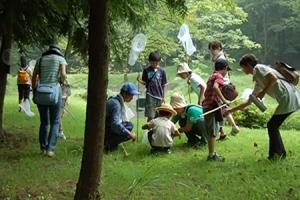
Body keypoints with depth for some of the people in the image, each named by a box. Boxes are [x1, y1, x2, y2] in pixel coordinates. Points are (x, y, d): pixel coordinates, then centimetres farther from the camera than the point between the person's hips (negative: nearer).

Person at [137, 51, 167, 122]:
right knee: (150, 116, -7)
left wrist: (163, 97, 6)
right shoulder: (146, 70, 1)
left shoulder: (161, 71, 3)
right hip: (150, 95, -2)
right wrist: (139, 80, -13)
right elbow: (145, 83, 7)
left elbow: (163, 85, 7)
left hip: (159, 95, 2)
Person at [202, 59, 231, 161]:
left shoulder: (212, 76, 20)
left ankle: (212, 153, 23)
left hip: (207, 106, 10)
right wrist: (224, 100, -30)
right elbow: (215, 87, -29)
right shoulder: (219, 76, -9)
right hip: (213, 106, -9)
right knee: (213, 132, -4)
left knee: (212, 132, 15)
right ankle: (211, 155, 0)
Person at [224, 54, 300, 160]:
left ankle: (278, 154, 2)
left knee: (272, 126, -3)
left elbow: (273, 78, -18)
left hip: (289, 98, -9)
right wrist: (231, 110, 33)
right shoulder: (258, 82, 26)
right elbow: (248, 102, 30)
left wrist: (263, 92, -9)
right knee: (272, 126, 16)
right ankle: (280, 153, 21)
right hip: (287, 100, 9)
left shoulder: (258, 68, 0)